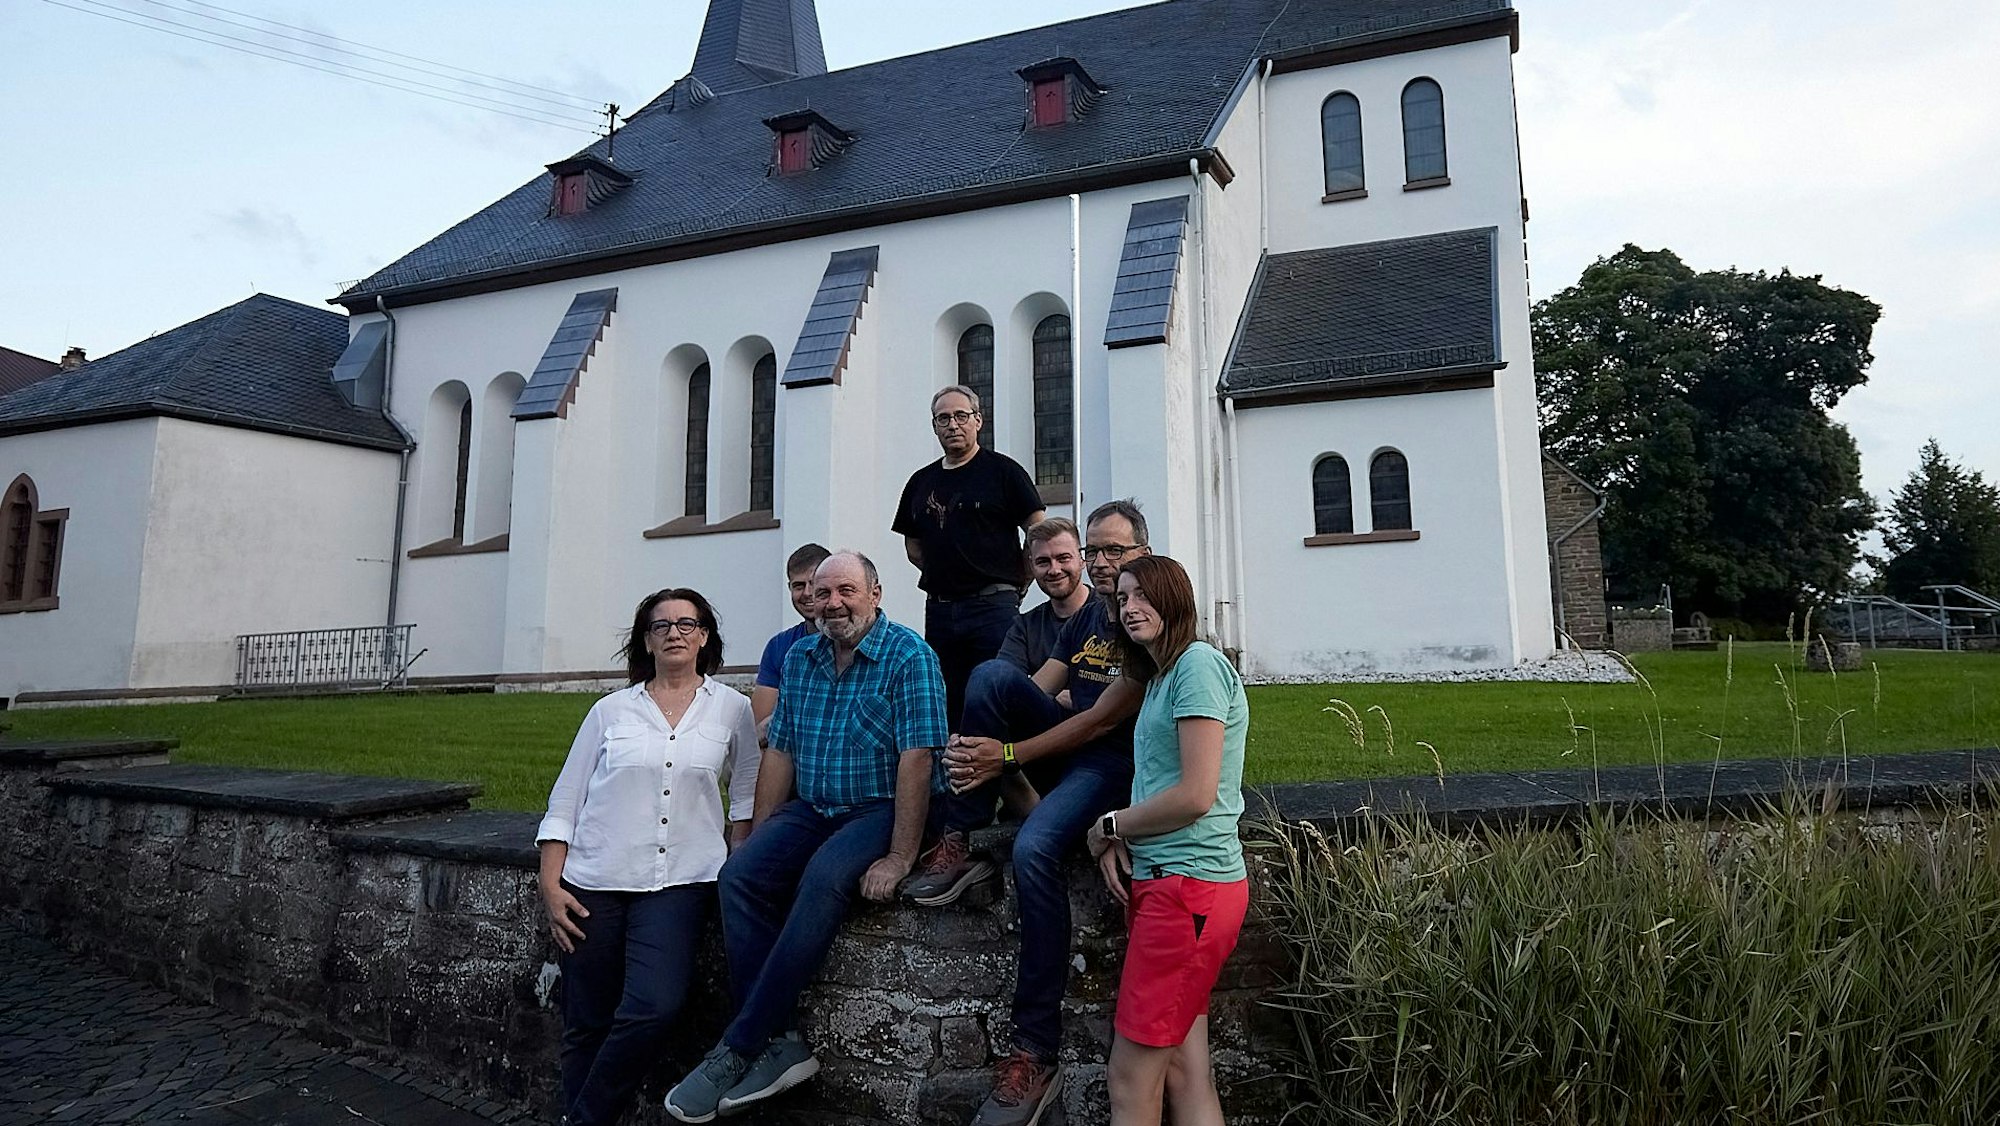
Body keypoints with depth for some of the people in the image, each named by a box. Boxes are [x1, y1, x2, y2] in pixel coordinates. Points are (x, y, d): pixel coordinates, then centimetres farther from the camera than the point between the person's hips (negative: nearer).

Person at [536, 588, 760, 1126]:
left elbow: (746, 795, 13)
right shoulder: (611, 710, 7)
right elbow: (564, 802, 7)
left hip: (679, 883, -1)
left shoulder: (731, 709, 6)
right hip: (595, 883, 1)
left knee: (653, 1009, -17)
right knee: (586, 1027, 5)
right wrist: (550, 885, 0)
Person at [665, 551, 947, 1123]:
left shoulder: (909, 656, -11)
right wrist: (761, 838, 5)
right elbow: (779, 751, 11)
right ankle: (781, 1041, -18)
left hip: (879, 809, -6)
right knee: (739, 874, -19)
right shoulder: (799, 658, 10)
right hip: (811, 810, 6)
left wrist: (900, 856, -23)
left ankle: (738, 1047, -22)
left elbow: (917, 757, -18)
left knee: (824, 877, -33)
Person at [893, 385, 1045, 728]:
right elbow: (912, 545, 24)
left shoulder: (1003, 470, 1)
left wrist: (1018, 582, -3)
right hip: (938, 608, 5)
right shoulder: (921, 481, 15)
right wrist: (941, 572, 11)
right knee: (945, 705, 7)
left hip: (993, 606, -5)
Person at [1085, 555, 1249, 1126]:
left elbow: (1195, 795, -17)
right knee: (1183, 1074, 10)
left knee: (1130, 1079, -2)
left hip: (1187, 883, -9)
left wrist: (1109, 826, -4)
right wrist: (1117, 842, 0)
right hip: (1161, 879, 9)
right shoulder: (1160, 677, 20)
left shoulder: (1199, 663, -10)